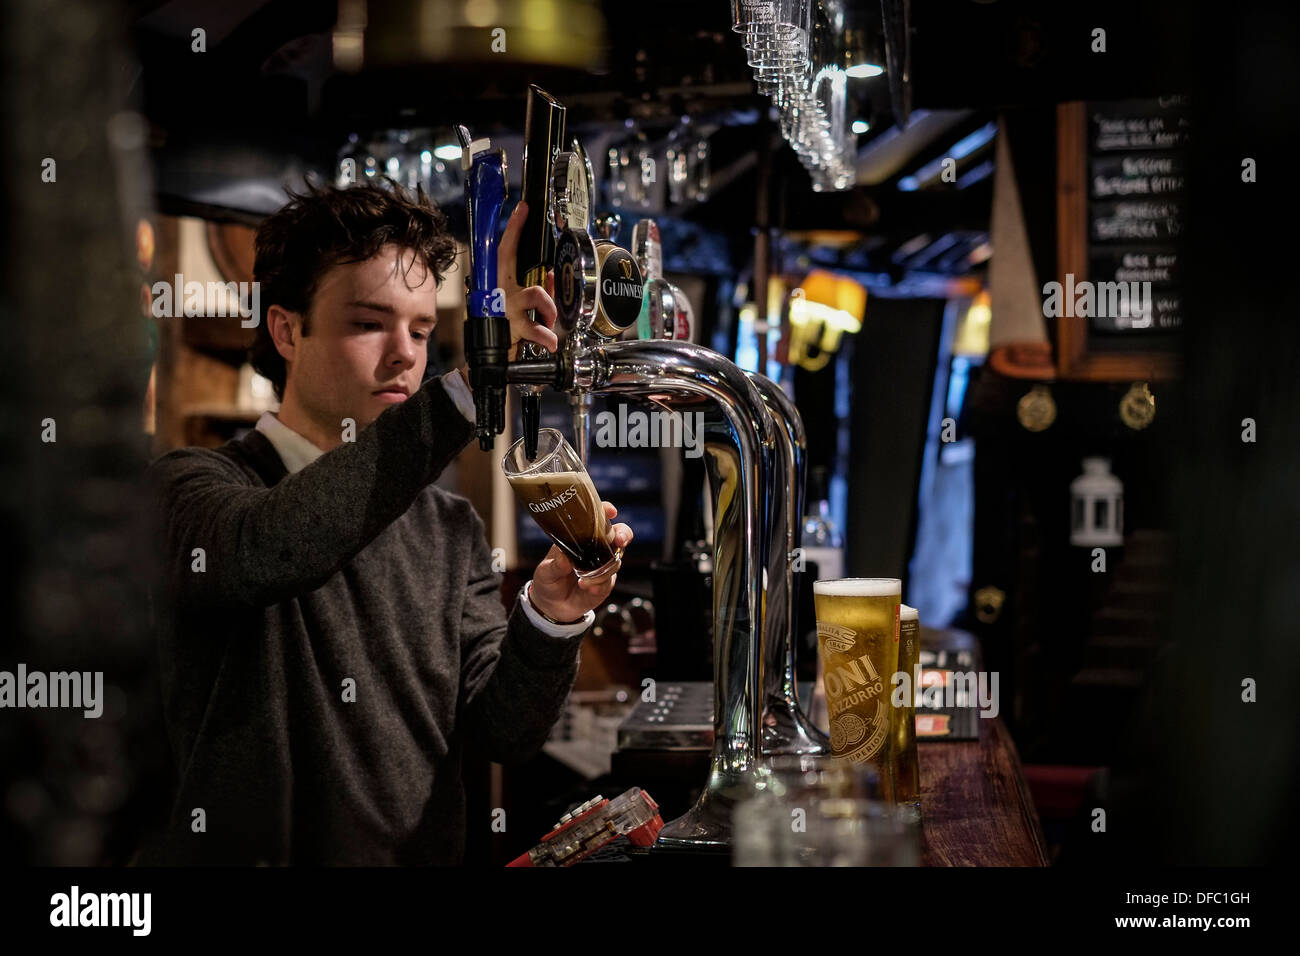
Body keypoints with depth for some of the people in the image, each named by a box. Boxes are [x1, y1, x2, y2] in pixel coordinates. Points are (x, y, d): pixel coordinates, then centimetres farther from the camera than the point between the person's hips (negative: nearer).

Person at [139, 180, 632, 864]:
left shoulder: (450, 527, 10)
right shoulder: (188, 486, -4)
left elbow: (500, 732, 3)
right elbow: (266, 551, -25)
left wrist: (551, 617, -15)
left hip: (422, 854, 2)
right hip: (242, 856, -2)